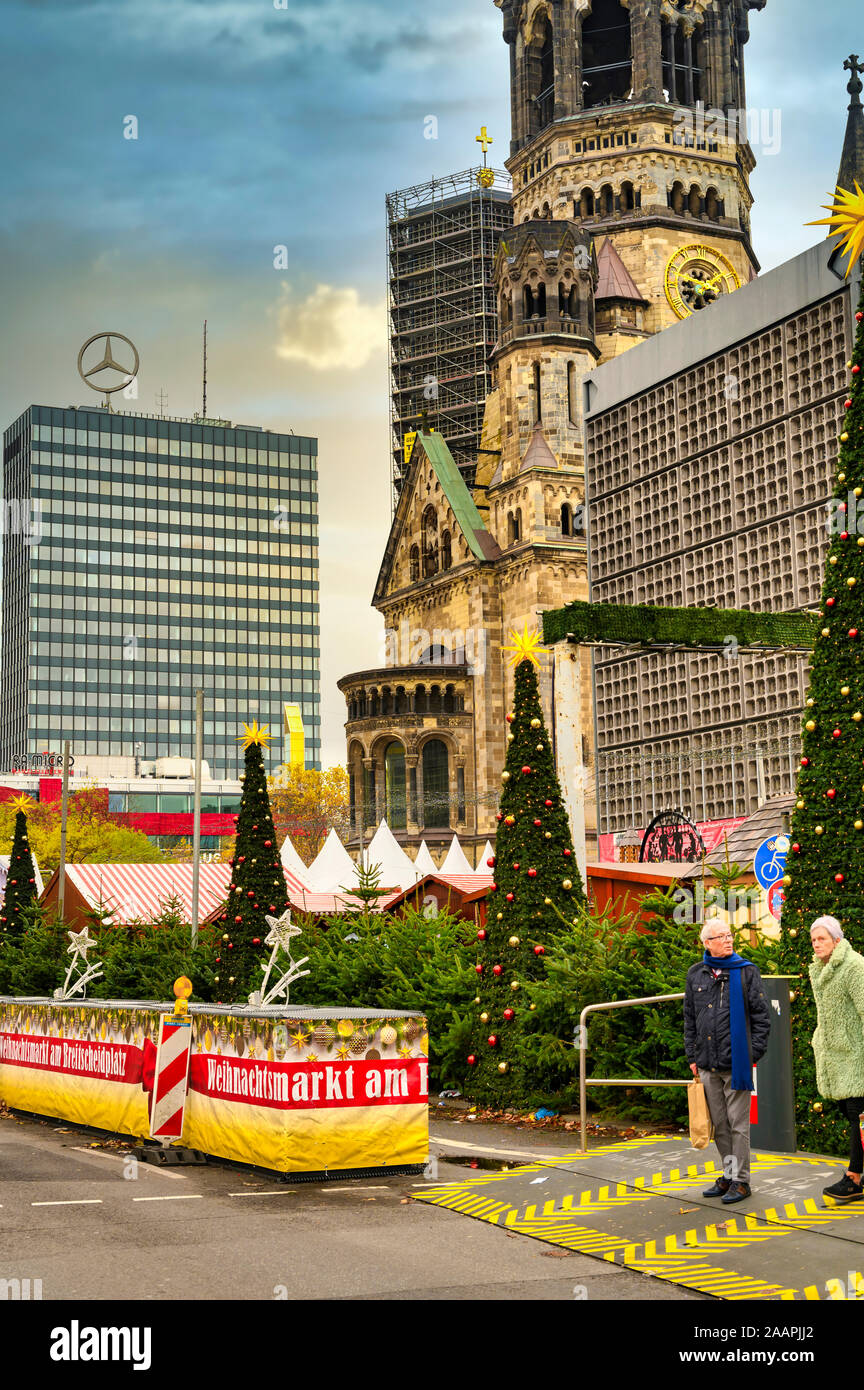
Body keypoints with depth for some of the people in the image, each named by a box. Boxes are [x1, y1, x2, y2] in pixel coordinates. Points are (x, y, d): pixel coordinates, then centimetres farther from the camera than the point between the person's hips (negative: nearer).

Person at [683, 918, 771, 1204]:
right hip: (707, 1064, 4)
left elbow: (761, 1016, 1)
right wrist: (692, 1057, 12)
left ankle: (740, 1180, 7)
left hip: (736, 1062, -4)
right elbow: (689, 1019, 16)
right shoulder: (696, 974, 10)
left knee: (738, 1124, -1)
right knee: (719, 1124, 10)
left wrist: (753, 1052, -6)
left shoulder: (747, 972, 0)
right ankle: (728, 1175, 21)